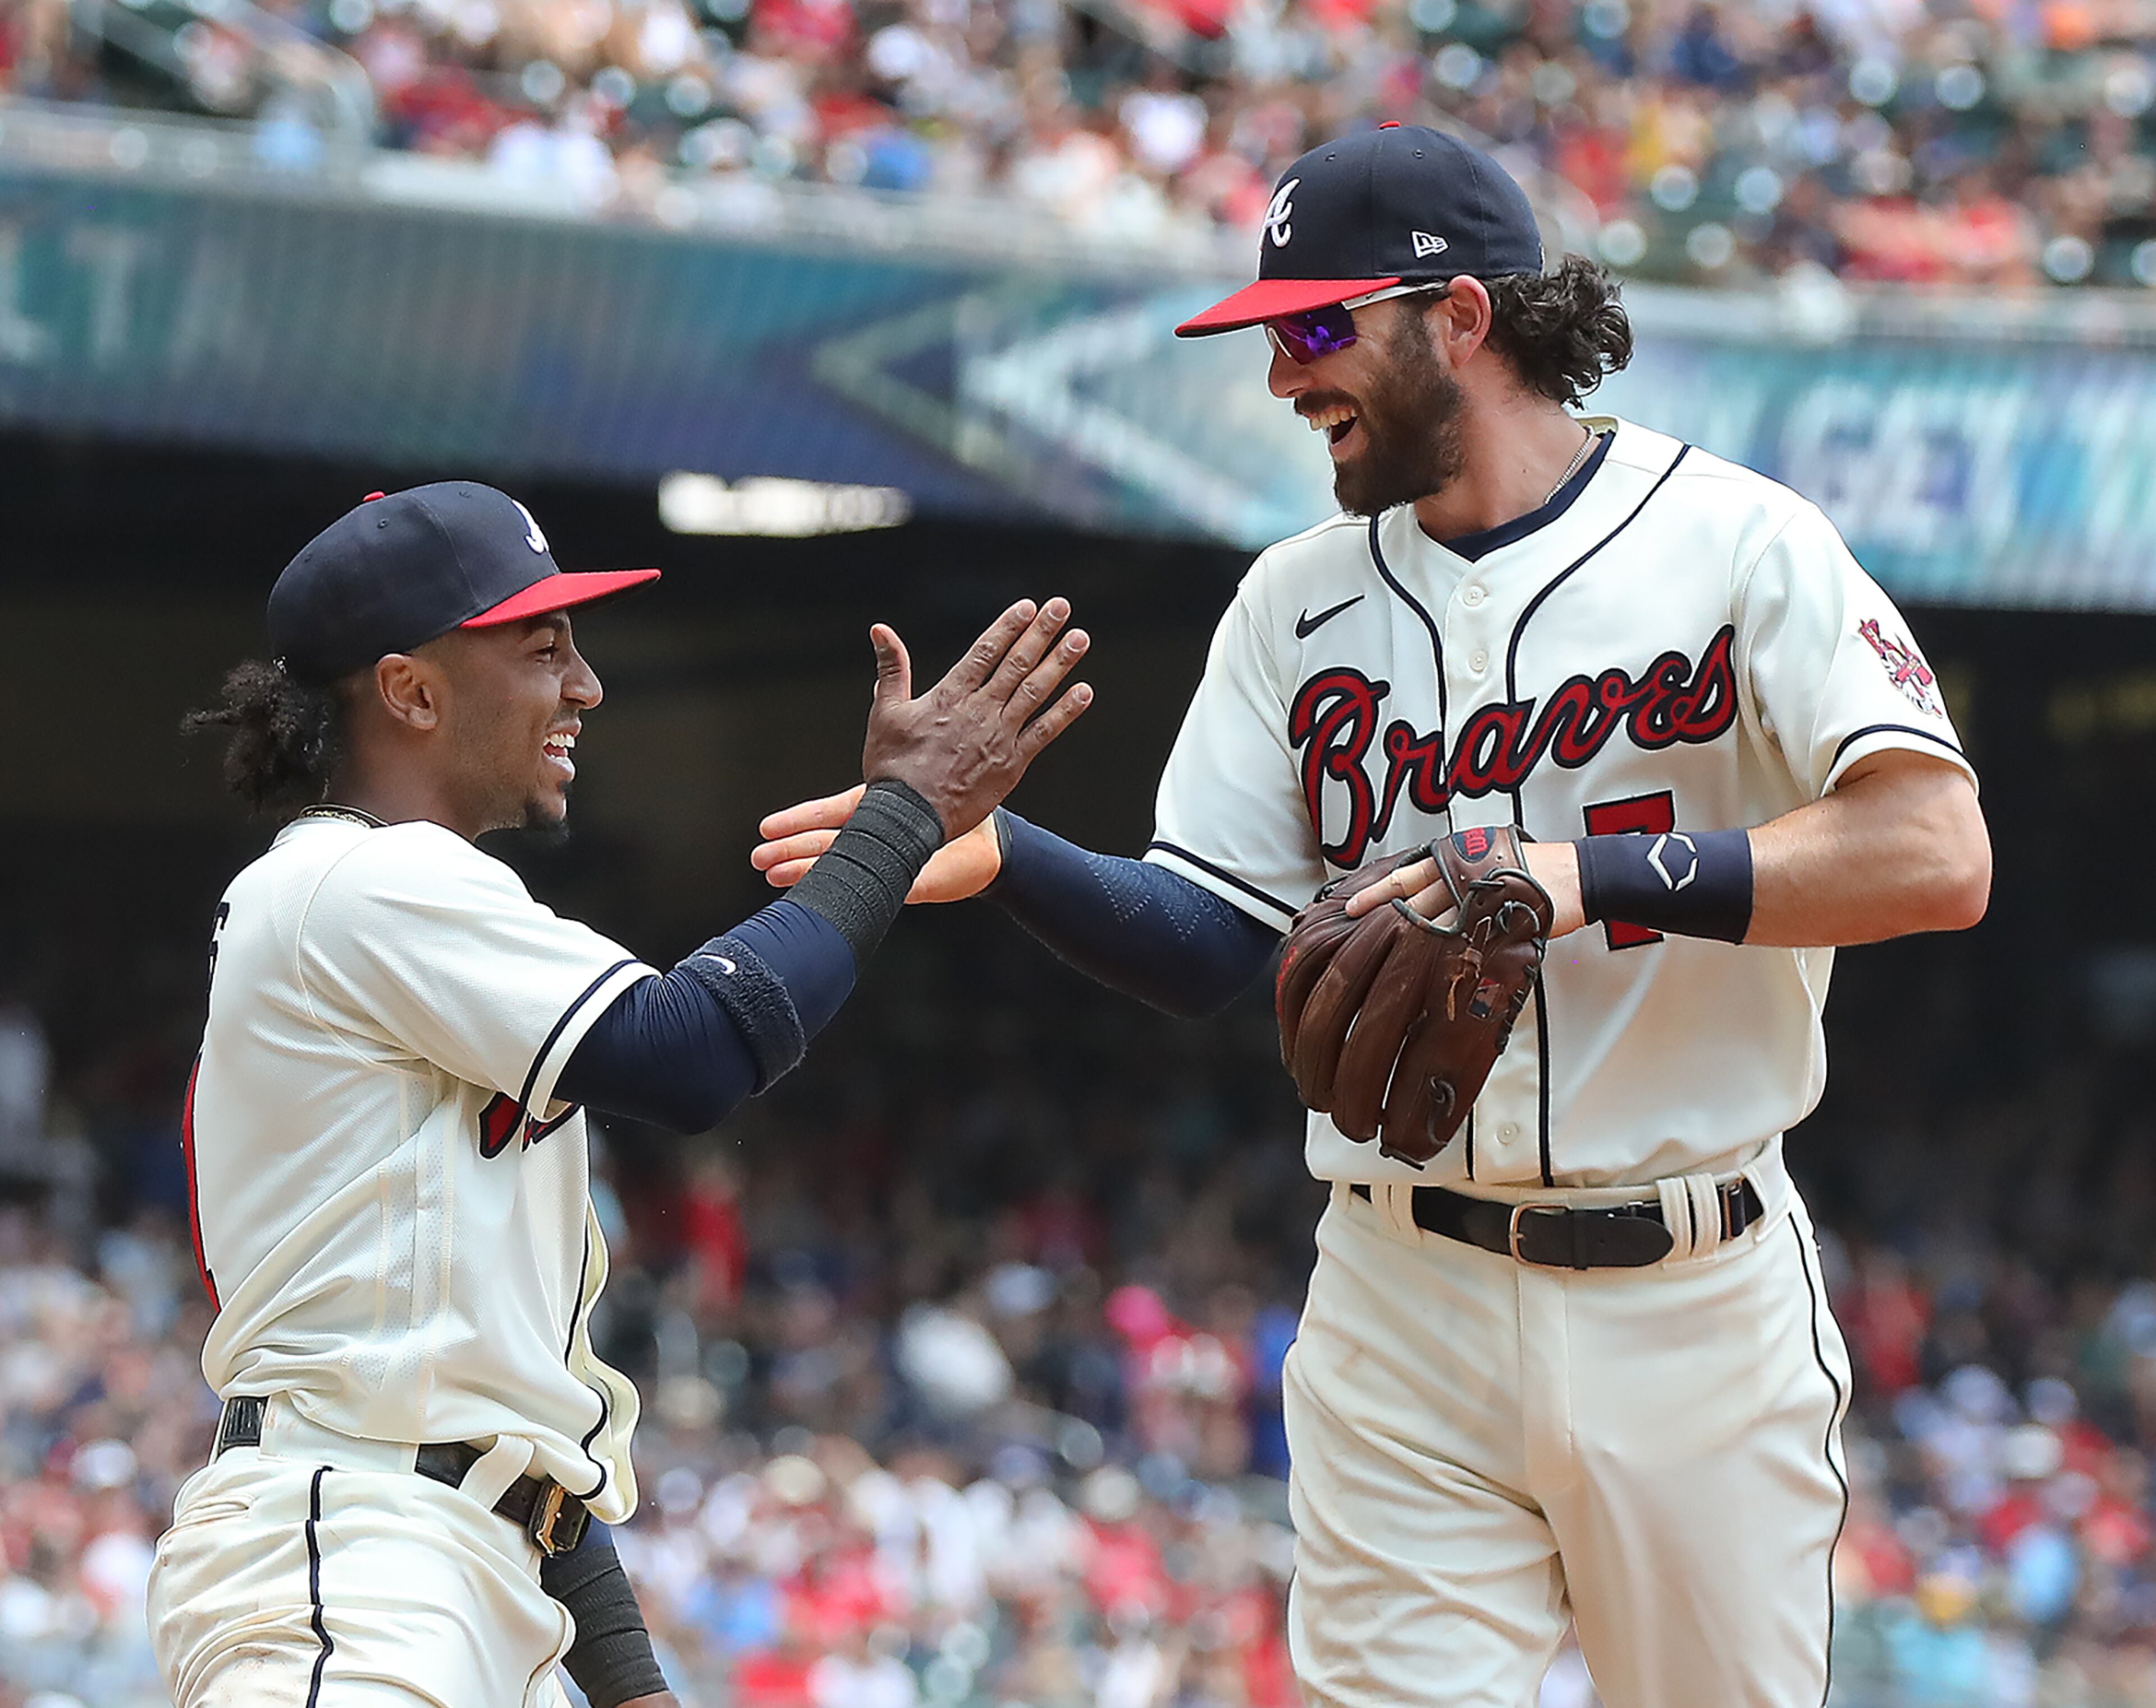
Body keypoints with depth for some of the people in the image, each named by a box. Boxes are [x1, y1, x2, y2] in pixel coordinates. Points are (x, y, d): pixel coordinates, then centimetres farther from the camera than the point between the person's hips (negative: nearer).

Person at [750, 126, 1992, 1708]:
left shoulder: (1736, 541, -6)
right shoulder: (1301, 599, 9)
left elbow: (1938, 856, -18)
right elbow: (1207, 947, 5)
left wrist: (1595, 873, -26)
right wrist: (991, 852, -13)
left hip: (1695, 1298, -3)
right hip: (1406, 1303, 3)